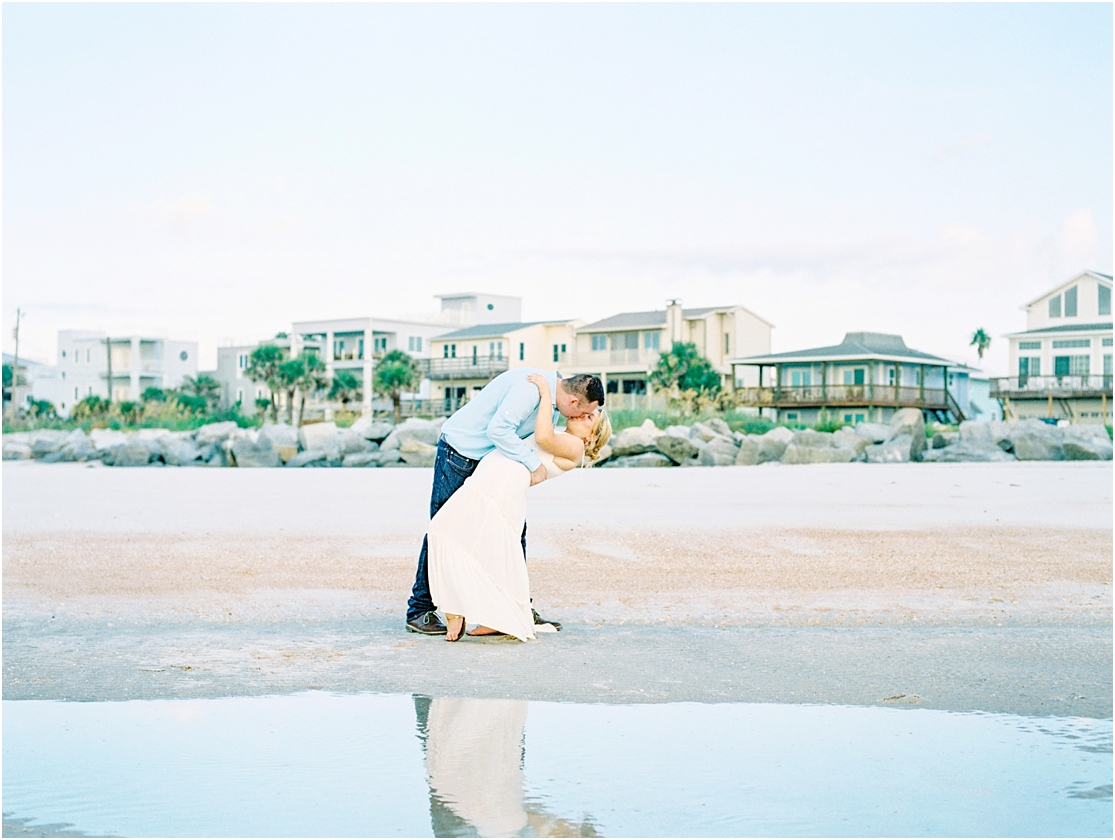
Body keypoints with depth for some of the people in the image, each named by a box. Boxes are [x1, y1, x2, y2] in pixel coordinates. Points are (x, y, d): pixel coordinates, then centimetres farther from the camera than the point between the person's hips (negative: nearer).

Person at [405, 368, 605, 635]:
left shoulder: (554, 404, 3)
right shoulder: (531, 386, -27)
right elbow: (498, 429, -34)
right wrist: (534, 463, -29)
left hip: (492, 458, 9)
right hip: (459, 451, -9)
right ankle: (419, 611, 4)